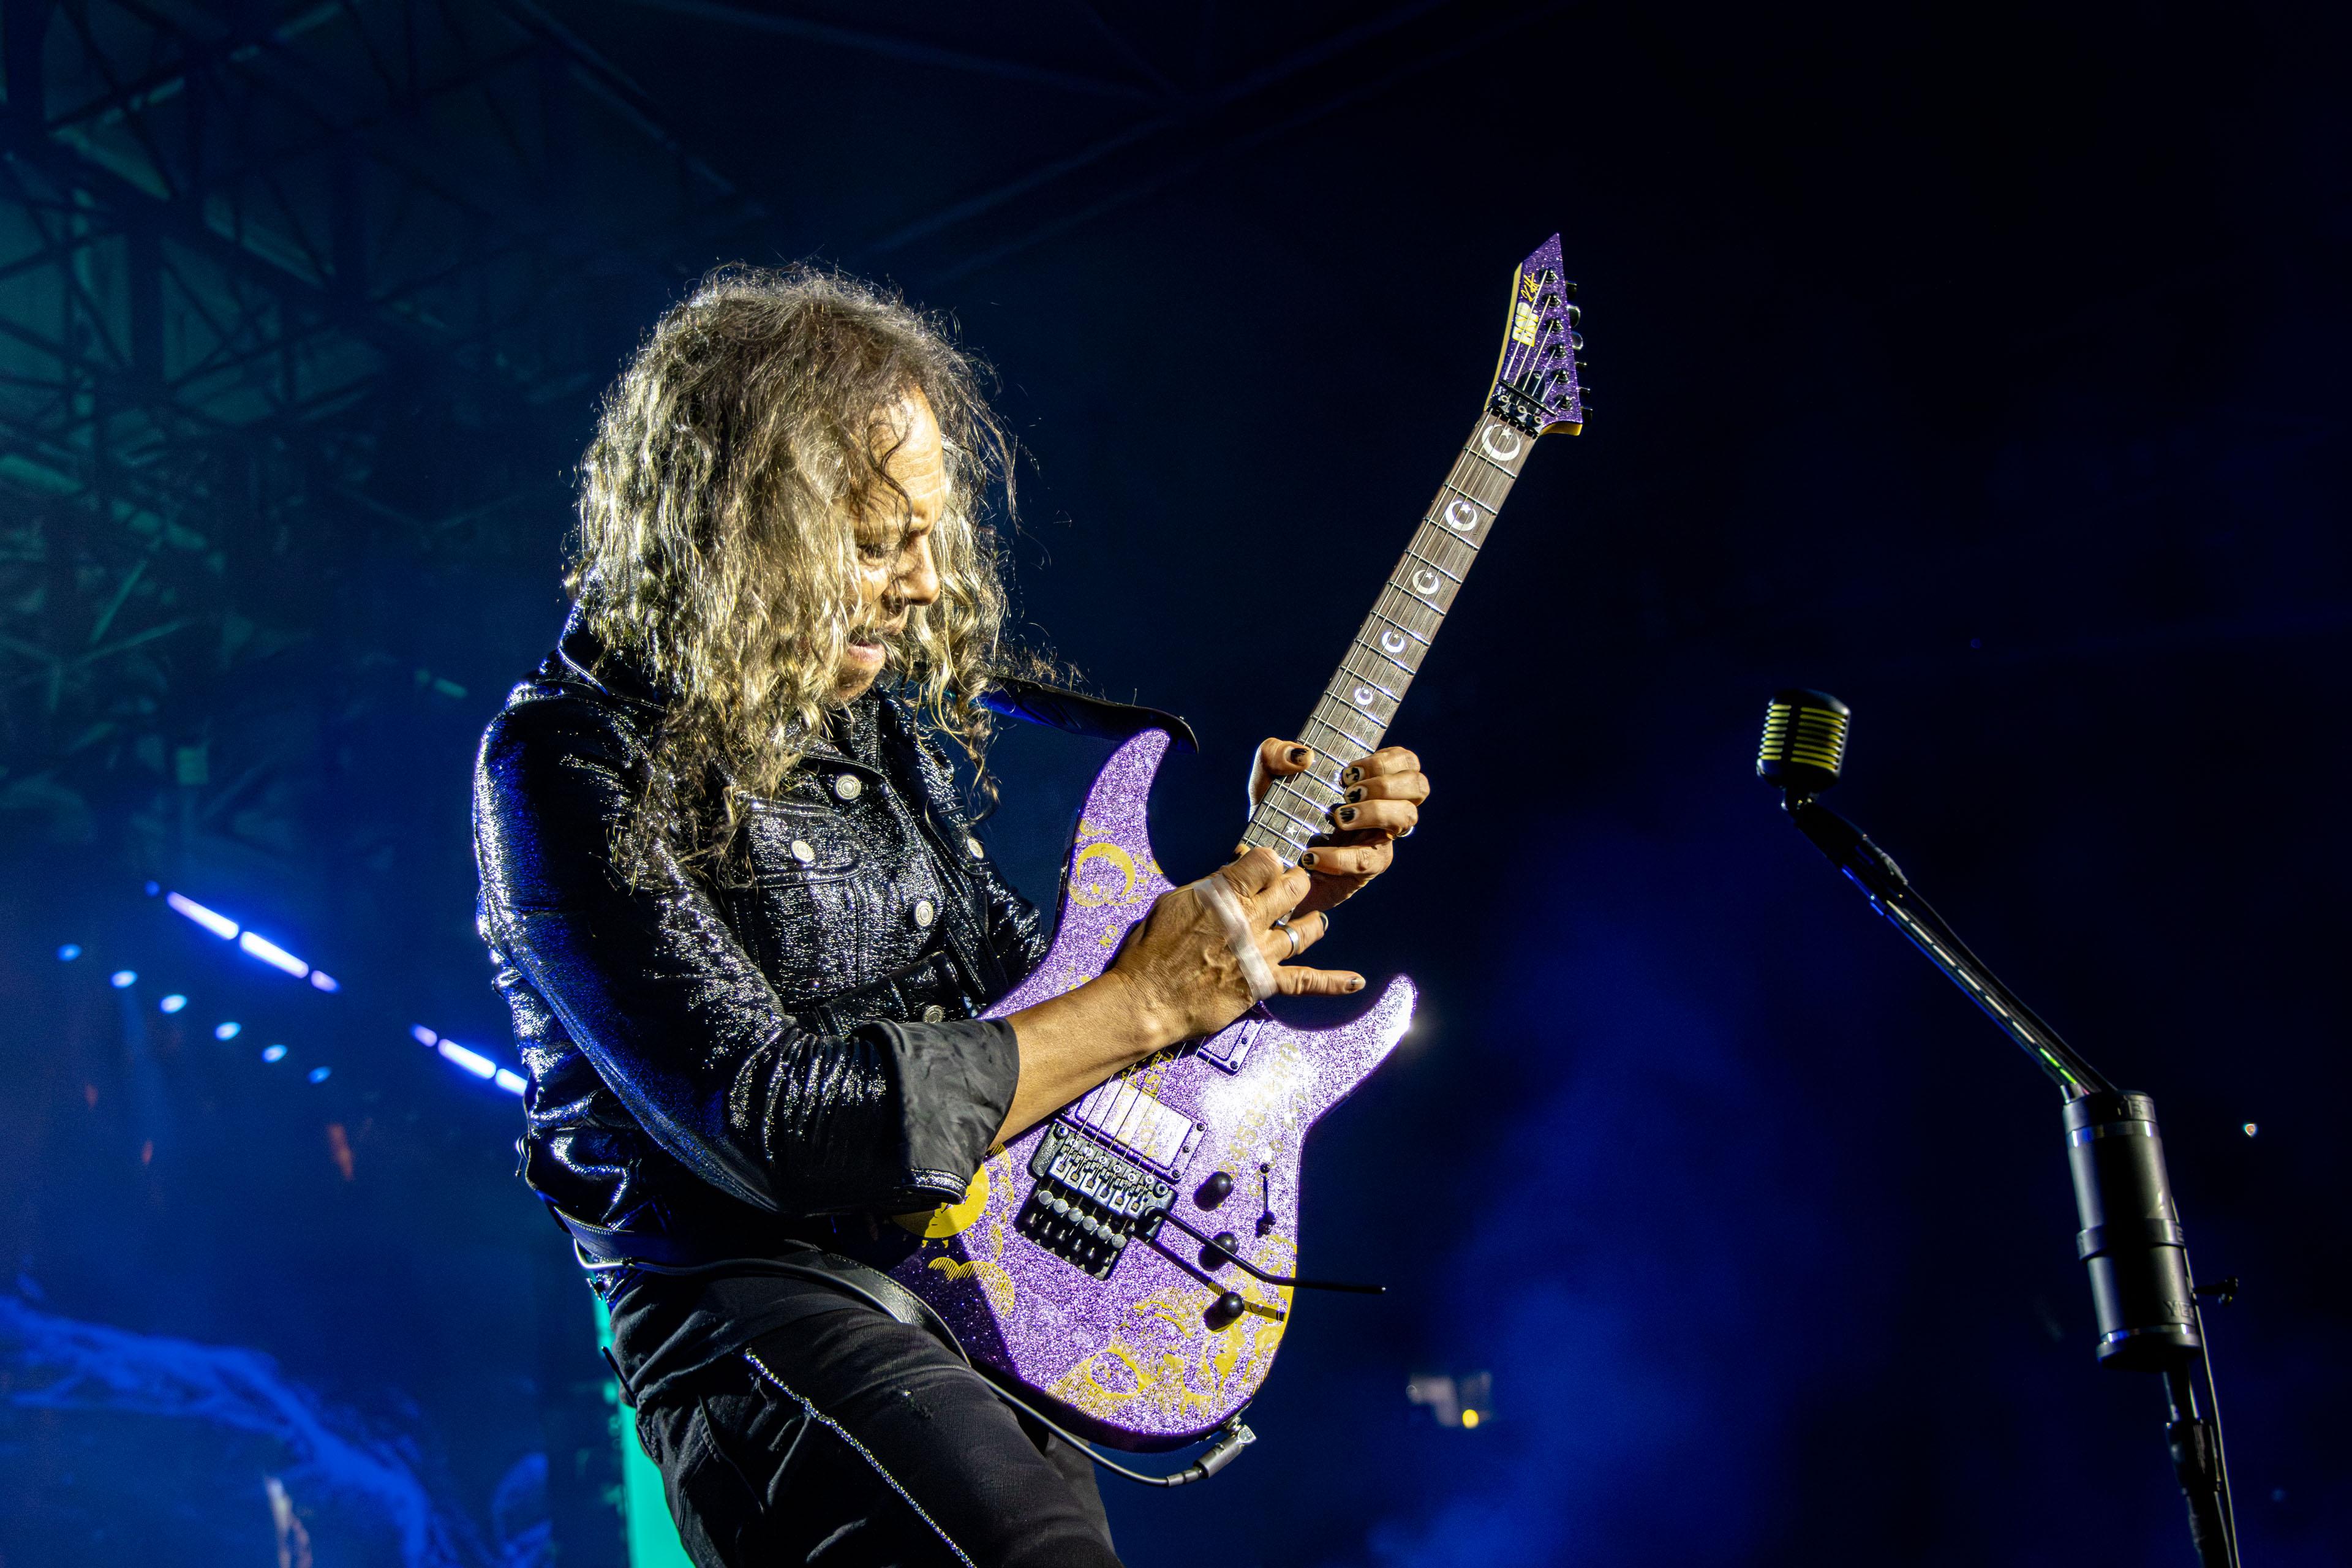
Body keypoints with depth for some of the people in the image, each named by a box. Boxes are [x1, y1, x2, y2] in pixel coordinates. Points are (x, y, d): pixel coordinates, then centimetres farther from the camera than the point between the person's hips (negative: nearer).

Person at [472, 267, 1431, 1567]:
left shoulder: (874, 722, 14)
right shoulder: (573, 763, -10)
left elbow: (1024, 987, 23)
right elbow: (765, 1125, -19)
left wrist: (1266, 878, 9)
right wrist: (1144, 1006, -14)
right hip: (751, 1303, -8)